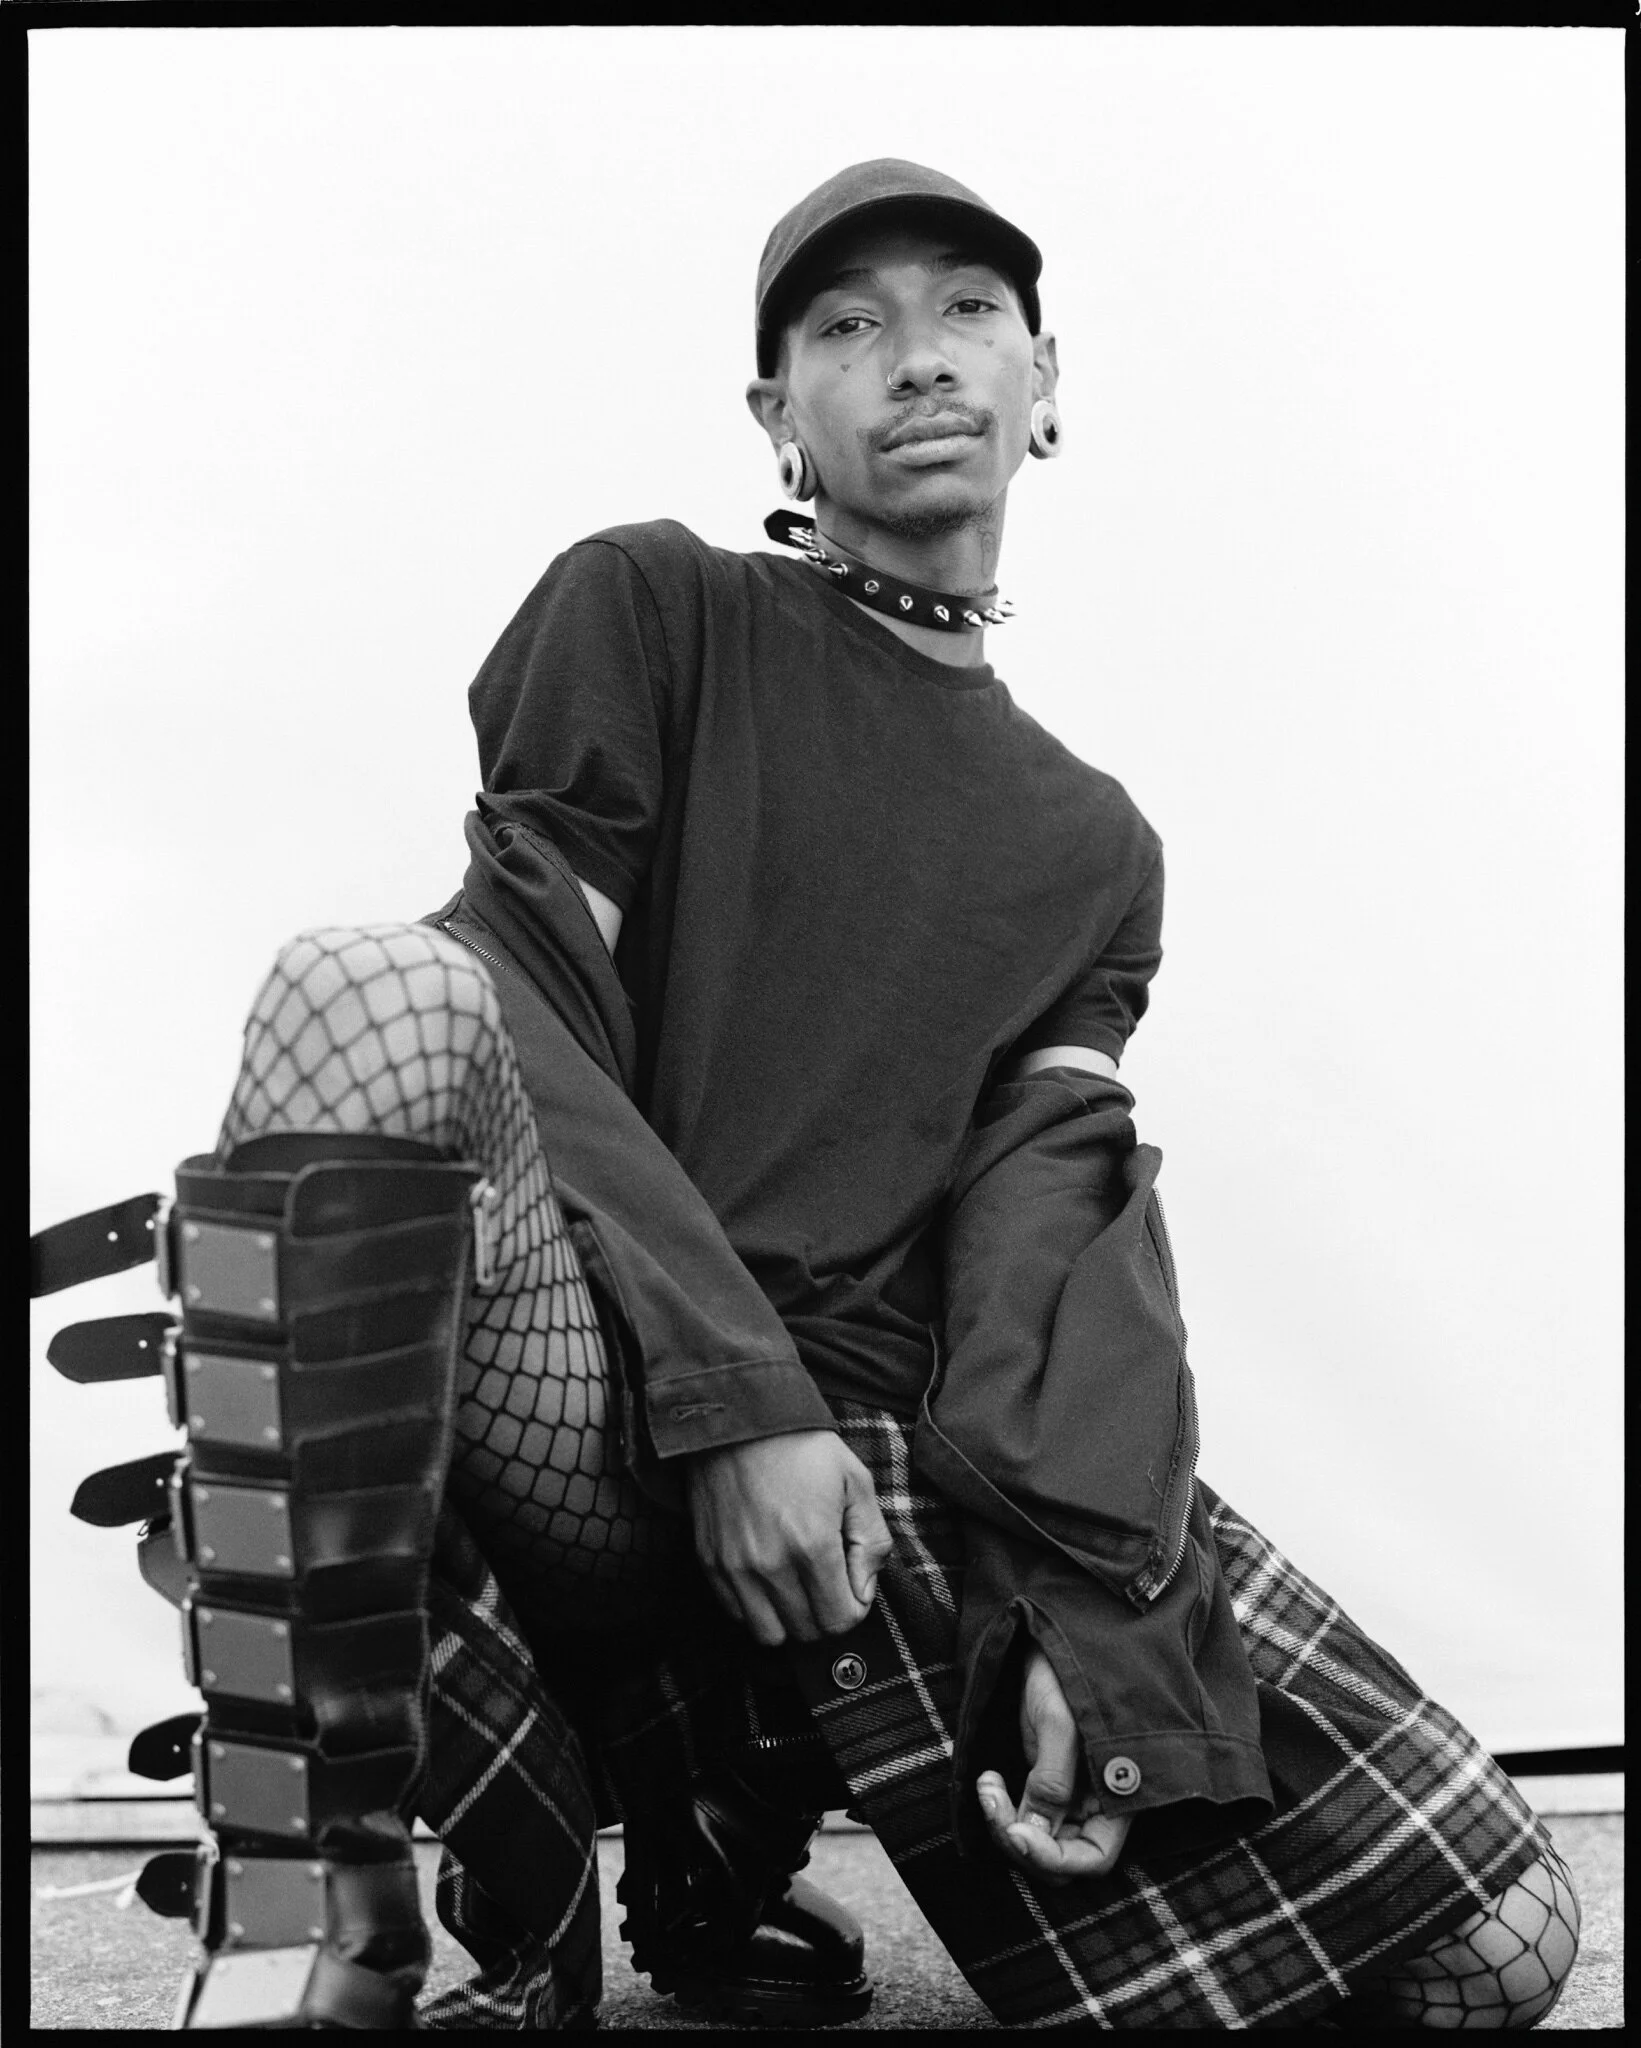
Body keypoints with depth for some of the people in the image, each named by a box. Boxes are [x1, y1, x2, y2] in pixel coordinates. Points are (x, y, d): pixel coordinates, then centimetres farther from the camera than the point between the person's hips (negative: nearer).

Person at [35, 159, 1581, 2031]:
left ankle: (723, 1842, 10)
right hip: (597, 1408, -4)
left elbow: (1054, 1200, 5)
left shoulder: (1091, 847, 21)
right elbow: (517, 1012, -3)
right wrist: (733, 1396, -17)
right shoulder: (652, 609, 11)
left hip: (901, 1449, 4)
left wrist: (1081, 1599, -13)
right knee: (378, 994, -34)